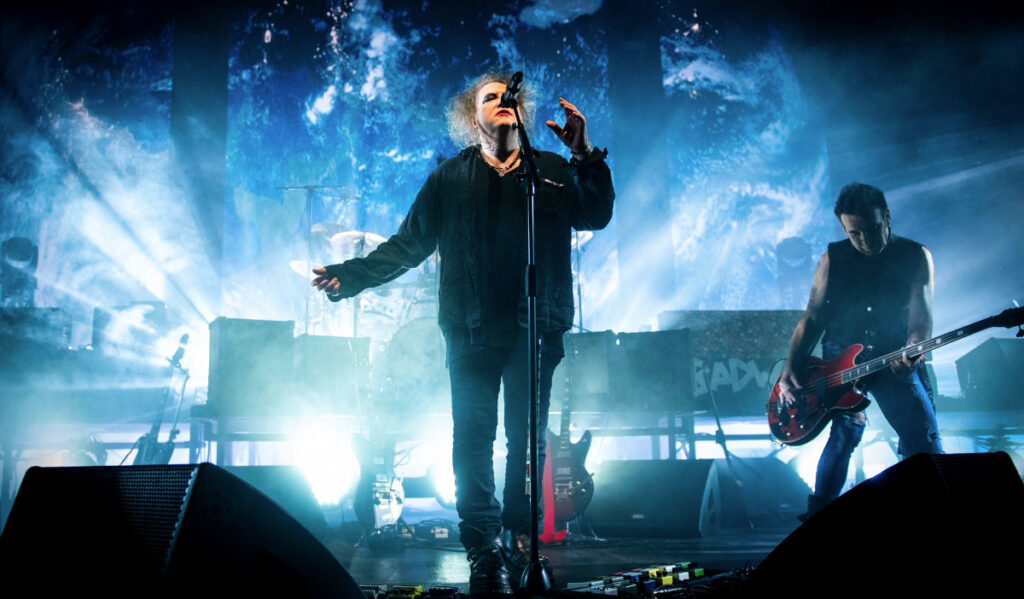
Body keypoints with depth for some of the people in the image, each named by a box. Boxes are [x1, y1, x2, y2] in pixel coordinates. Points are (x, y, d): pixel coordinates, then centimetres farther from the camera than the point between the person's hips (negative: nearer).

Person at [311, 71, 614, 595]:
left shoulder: (554, 172, 14)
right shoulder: (450, 178, 14)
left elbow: (595, 216, 0)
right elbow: (407, 245, 11)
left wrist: (586, 156, -12)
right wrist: (351, 275, 0)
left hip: (535, 326, 0)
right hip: (472, 328, 0)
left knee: (527, 437, 1)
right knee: (473, 435, -4)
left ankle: (521, 541, 14)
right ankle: (484, 550, 4)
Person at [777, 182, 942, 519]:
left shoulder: (916, 257, 2)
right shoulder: (832, 259, 5)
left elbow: (921, 318, -5)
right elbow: (812, 318, 6)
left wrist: (912, 353, -27)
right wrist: (791, 368, -5)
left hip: (895, 361, 0)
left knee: (923, 438, -10)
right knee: (845, 433, -8)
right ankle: (820, 514, 8)